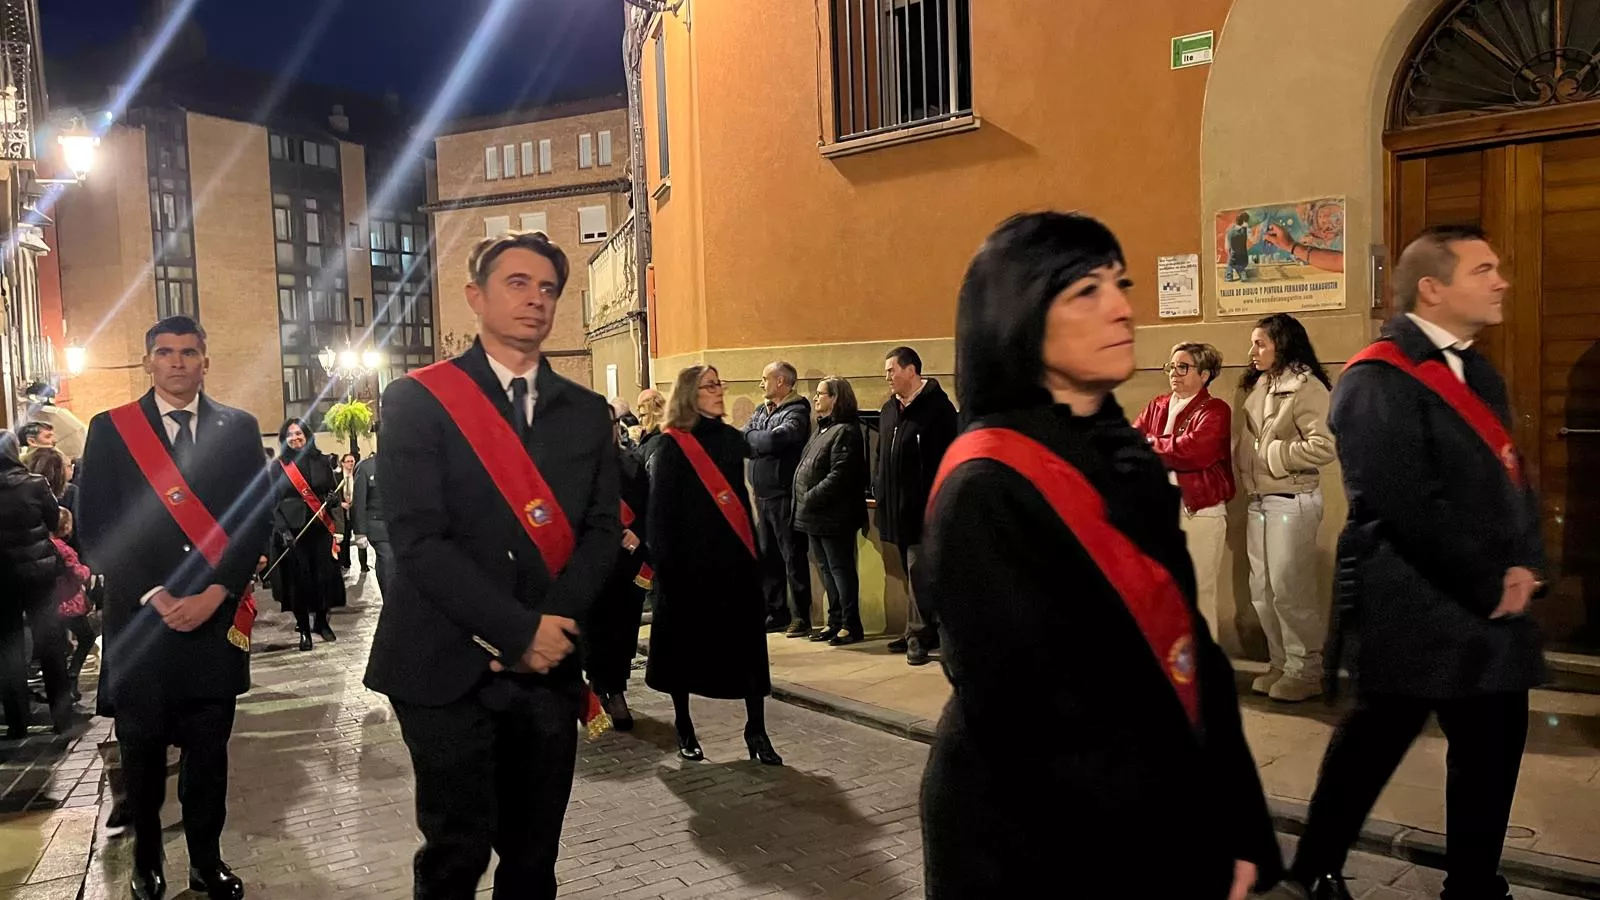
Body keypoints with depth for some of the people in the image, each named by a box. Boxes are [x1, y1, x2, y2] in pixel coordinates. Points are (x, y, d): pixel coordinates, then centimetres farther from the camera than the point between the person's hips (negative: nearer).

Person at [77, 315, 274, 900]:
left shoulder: (239, 429, 6)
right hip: (138, 618, 0)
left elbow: (257, 518, 1)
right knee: (142, 752, 10)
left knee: (209, 749, 8)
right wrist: (152, 596, -11)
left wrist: (214, 593, -10)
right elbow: (96, 526, -1)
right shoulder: (109, 430, 4)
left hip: (216, 618, 0)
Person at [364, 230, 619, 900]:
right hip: (449, 666, -4)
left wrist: (552, 625, -11)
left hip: (549, 665, 4)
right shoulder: (418, 400, -4)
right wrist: (518, 630, -16)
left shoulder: (586, 412, 10)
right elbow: (418, 537, -12)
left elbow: (602, 530, 5)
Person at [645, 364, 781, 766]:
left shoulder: (731, 438, 9)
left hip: (733, 556, 4)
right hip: (689, 559, -4)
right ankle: (684, 728, 23)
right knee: (686, 642, 8)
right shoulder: (672, 445, -6)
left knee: (747, 641, 1)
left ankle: (756, 730, 7)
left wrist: (751, 549, 10)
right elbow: (661, 510, -8)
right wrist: (666, 564, -13)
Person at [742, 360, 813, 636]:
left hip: (784, 496, -8)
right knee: (767, 558, 13)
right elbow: (741, 440, 7)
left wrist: (751, 436, -7)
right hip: (763, 496, 8)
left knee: (793, 558, -2)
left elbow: (776, 439, -25)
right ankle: (776, 614, 23)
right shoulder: (761, 410, 16)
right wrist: (764, 442, -12)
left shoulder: (796, 412, -9)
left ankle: (801, 617, 6)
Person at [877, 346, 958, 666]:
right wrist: (879, 489, 14)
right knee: (913, 572, 13)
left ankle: (919, 634, 0)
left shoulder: (937, 407, -11)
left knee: (918, 571, -7)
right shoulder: (889, 410, 15)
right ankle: (923, 631, 22)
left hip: (925, 506, -8)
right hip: (897, 507, 8)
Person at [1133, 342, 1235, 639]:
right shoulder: (1157, 407, 13)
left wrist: (1149, 444, -12)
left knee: (1198, 592, 3)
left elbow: (1195, 450, -22)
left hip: (1199, 512, -5)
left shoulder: (1215, 411, -5)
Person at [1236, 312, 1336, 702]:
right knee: (1262, 590, 12)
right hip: (1259, 501, 8)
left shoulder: (1306, 387, -13)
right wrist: (1244, 468, 2)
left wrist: (1275, 455, -14)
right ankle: (1282, 664, 25)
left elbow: (1324, 446, -23)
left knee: (1290, 589, -2)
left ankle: (1306, 672, 12)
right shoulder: (1256, 387, 10)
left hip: (1292, 501, -8)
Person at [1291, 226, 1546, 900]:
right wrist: (1491, 587, -14)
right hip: (1412, 611, -9)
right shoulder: (1377, 382, -17)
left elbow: (1509, 475, 15)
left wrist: (1524, 565, 0)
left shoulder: (1477, 372, 13)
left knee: (1494, 744, 15)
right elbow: (1409, 508, -23)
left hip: (1488, 610, 9)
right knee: (1373, 743, 4)